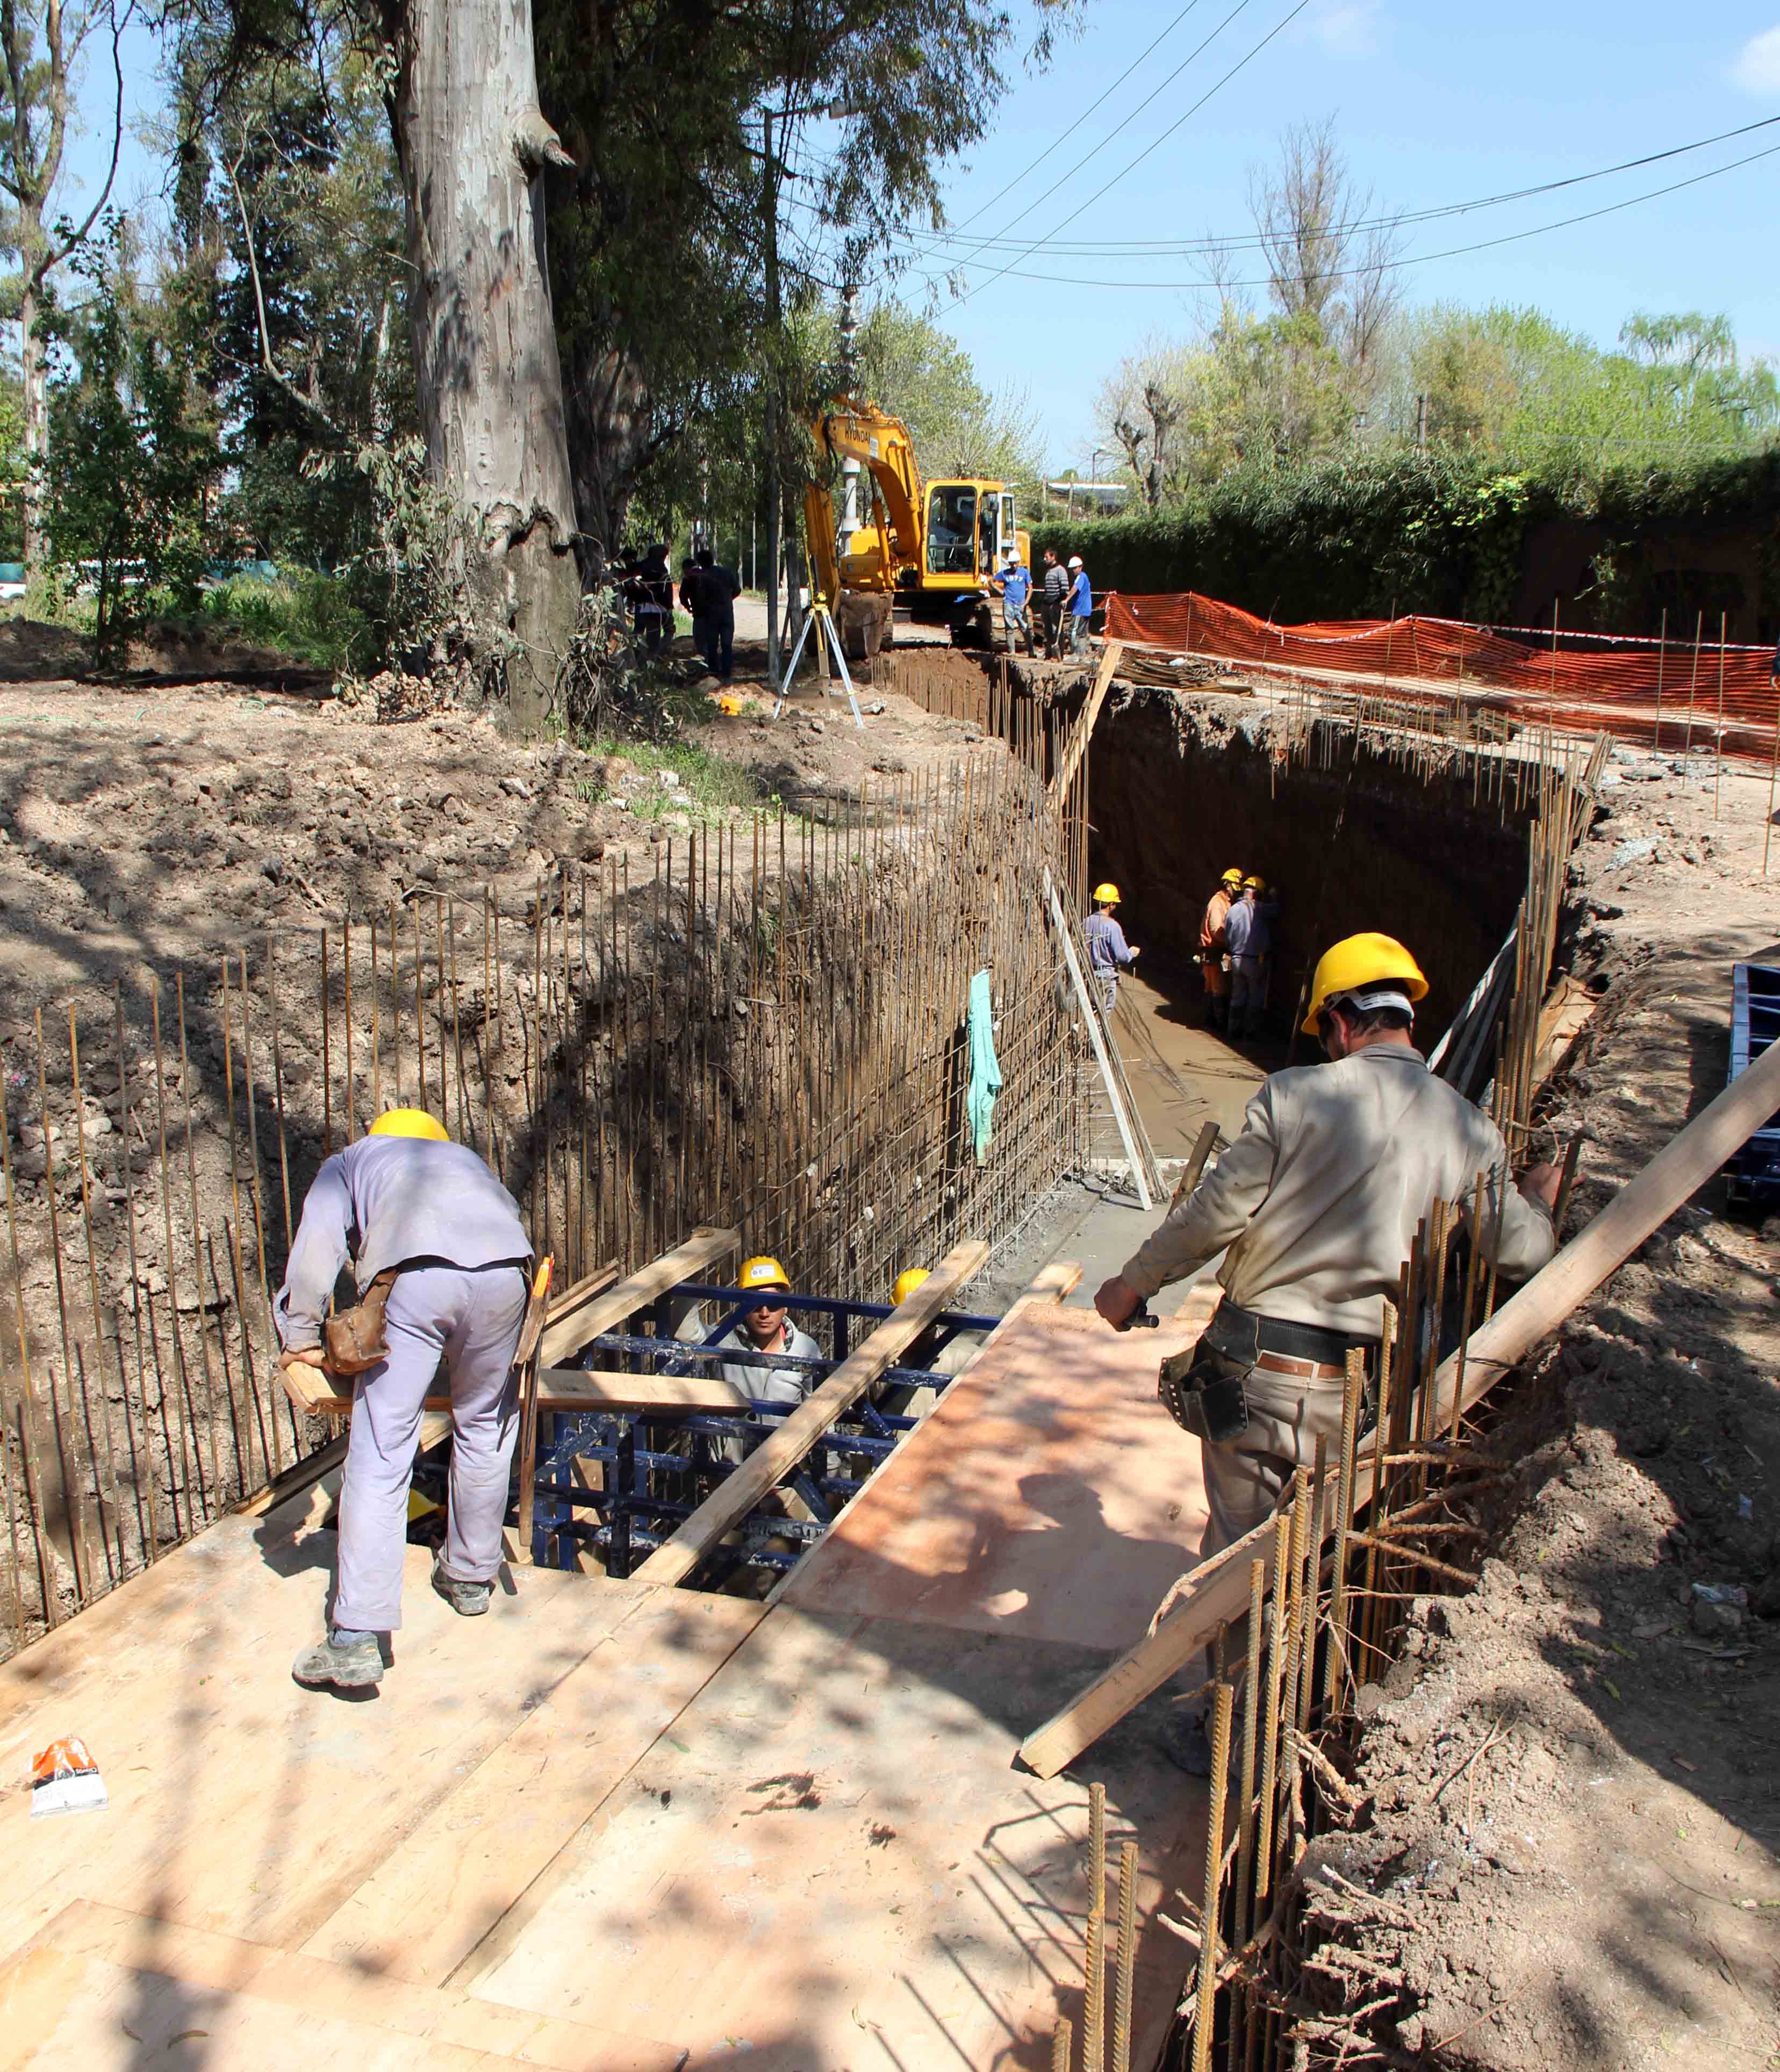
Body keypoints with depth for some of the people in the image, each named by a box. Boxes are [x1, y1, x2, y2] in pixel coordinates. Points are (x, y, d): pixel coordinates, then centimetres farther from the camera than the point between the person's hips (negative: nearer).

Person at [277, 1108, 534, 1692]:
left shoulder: (348, 1162, 32)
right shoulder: (464, 1158, 42)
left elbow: (318, 1240, 14)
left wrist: (300, 1336, 19)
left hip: (412, 1278, -3)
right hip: (503, 1274, 3)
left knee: (379, 1454, -1)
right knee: (483, 1431, 22)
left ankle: (356, 1638, -5)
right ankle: (472, 1577, 35)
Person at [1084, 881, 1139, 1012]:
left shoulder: (1087, 922, -1)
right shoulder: (1112, 926, -18)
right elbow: (1122, 956, -17)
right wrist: (1132, 953, 6)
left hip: (1089, 974, 6)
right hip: (1106, 976, -6)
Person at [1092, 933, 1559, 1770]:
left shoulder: (1296, 1096, -11)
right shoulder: (1471, 1129, 0)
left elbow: (1215, 1213, -10)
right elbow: (1519, 1255, 7)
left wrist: (1131, 1284, 5)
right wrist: (1537, 1201, 30)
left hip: (1261, 1373, -3)